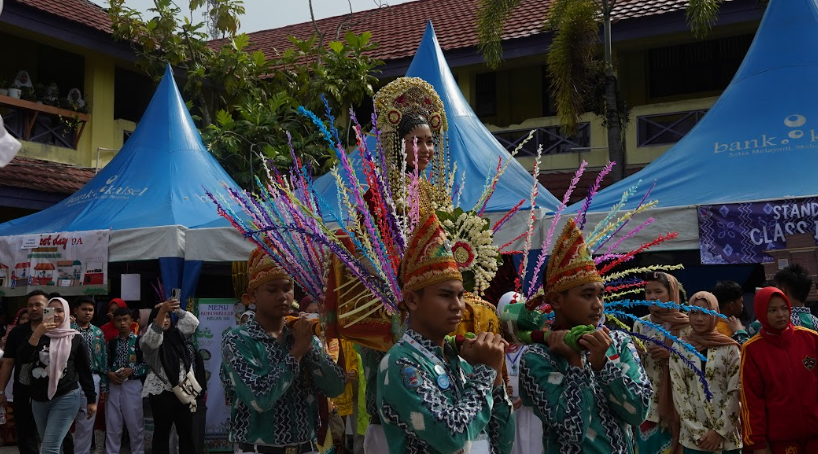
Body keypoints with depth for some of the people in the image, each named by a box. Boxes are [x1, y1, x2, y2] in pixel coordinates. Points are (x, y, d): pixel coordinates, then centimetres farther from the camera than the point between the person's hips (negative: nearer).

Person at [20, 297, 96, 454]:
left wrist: (91, 399, 1)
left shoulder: (75, 339, -1)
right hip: (38, 400, 4)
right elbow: (24, 358, -10)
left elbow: (85, 370, 1)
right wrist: (36, 334, -21)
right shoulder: (39, 336, 7)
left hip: (65, 398, -4)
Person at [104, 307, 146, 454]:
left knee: (135, 424, 1)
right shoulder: (111, 342, 12)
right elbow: (106, 363, 13)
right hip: (113, 385, 3)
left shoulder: (140, 341, 0)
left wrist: (131, 370, -15)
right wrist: (109, 373, -6)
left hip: (133, 385, -3)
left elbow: (147, 364, -3)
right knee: (112, 425, 6)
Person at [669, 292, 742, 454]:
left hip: (727, 434, 0)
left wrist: (719, 431, -8)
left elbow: (735, 392, -2)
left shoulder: (729, 348, 0)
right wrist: (698, 433, -8)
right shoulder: (679, 349, 1)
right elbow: (679, 392, -2)